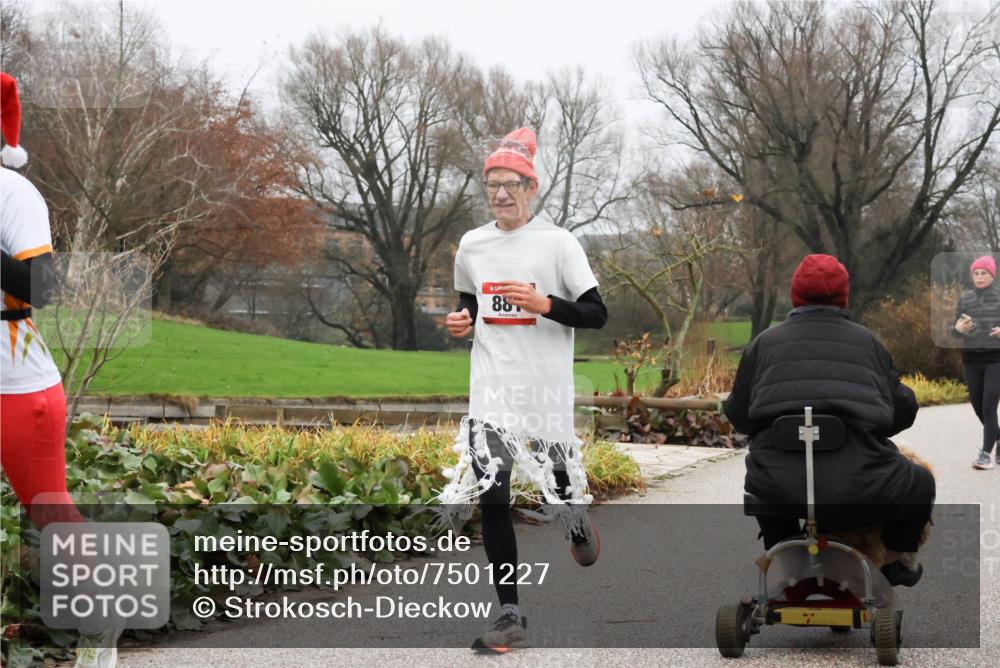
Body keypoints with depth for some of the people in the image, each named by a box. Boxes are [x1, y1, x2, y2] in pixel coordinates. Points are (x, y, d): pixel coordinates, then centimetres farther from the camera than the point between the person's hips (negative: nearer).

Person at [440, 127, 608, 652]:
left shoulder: (558, 243, -4)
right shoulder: (471, 246, 10)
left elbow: (596, 314, -5)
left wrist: (543, 304, -19)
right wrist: (462, 320, 3)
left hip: (546, 390, -3)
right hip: (491, 390, 3)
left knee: (556, 484, 3)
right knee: (489, 496, -6)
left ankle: (576, 523, 44)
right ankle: (510, 616, -1)